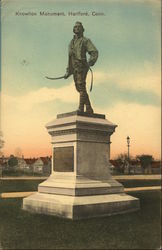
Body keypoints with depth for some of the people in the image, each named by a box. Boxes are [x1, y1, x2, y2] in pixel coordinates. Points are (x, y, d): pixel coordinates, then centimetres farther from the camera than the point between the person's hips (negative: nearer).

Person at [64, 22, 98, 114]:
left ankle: (81, 109, -16)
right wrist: (68, 71, 21)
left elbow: (94, 52, -8)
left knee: (81, 87, -14)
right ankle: (89, 109, 14)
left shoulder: (85, 40, 3)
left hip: (81, 67, -7)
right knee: (79, 88, 7)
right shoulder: (72, 42, 24)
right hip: (74, 69, 8)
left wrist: (90, 62, -23)